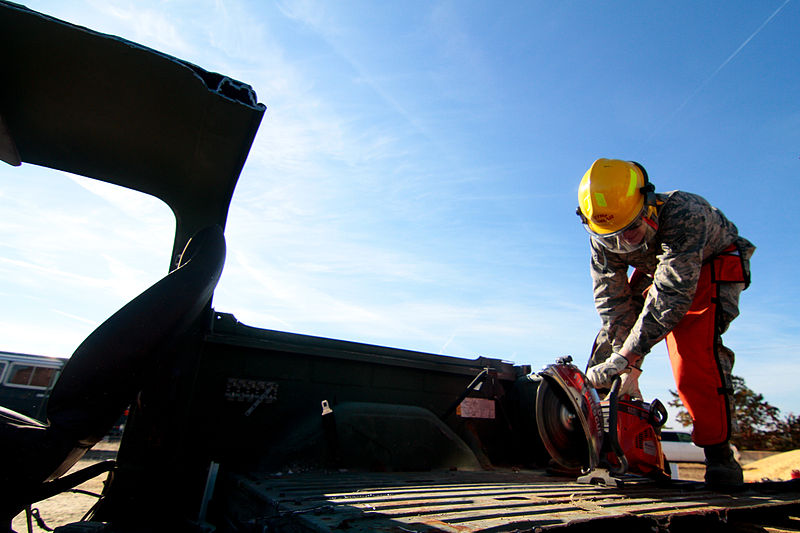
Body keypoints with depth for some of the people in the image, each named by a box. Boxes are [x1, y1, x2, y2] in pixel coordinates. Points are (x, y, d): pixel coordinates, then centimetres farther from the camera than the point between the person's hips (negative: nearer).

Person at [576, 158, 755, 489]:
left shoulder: (682, 214, -40)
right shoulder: (603, 238, -24)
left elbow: (672, 295, -43)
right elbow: (613, 302, -23)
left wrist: (626, 357, -44)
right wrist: (629, 369, -28)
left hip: (712, 266, -4)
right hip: (657, 271, 5)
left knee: (693, 349, -25)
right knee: (613, 330, -6)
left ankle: (718, 451, -12)